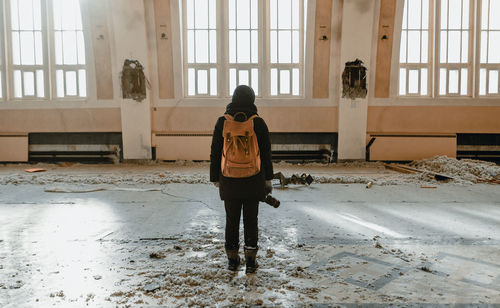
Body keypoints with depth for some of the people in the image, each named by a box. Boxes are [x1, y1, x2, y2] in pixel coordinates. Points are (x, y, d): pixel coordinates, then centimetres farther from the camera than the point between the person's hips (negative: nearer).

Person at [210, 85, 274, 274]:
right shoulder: (258, 123, -5)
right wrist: (268, 178, 7)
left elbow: (215, 153, 0)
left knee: (232, 219, 11)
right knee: (251, 219, 8)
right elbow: (266, 153, -2)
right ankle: (250, 261, 12)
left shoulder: (222, 122, -2)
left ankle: (232, 259, 18)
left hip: (230, 180, 1)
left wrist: (215, 178, 8)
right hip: (253, 180, -1)